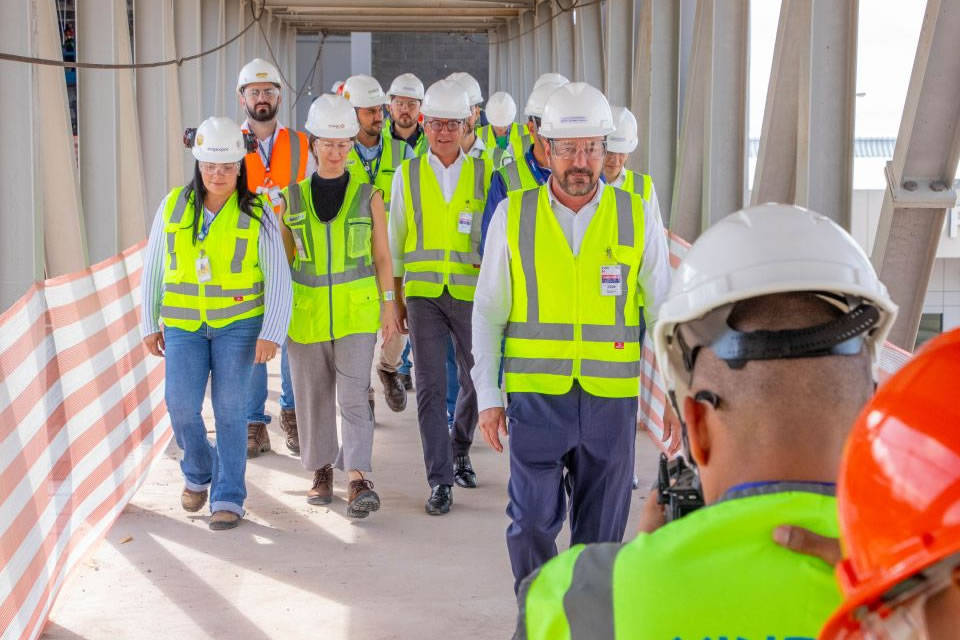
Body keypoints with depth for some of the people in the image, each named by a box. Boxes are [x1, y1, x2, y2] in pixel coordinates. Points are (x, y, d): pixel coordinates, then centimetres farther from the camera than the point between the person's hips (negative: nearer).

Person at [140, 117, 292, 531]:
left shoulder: (257, 213, -5)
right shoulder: (173, 206, 2)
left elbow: (278, 278, -6)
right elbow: (153, 269, 9)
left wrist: (271, 334, -15)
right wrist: (150, 324, 8)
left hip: (238, 323, -2)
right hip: (183, 325, 2)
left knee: (229, 407, -6)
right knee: (181, 404, -8)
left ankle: (228, 497, 6)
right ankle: (198, 472, 20)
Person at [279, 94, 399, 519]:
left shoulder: (368, 196, 4)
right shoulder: (293, 197, 7)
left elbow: (381, 256, 7)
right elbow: (284, 258, 12)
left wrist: (388, 304, 2)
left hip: (357, 309, -2)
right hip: (306, 310, 2)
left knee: (353, 393, -10)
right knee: (313, 394, 9)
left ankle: (358, 479, -14)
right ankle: (321, 469, 24)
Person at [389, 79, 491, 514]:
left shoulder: (483, 175, 4)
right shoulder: (407, 175, 6)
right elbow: (395, 242, 10)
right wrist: (395, 300, 7)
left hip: (471, 293, 1)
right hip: (422, 293, 0)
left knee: (475, 381, 9)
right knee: (430, 387, -4)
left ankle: (459, 450, 36)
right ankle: (440, 481, 1)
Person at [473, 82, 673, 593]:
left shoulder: (637, 218, 2)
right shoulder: (513, 216, 2)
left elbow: (663, 314, 7)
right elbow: (488, 313, 5)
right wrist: (488, 396, 1)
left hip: (612, 398, 1)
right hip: (536, 397, 0)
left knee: (601, 530, 8)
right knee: (532, 521, -2)